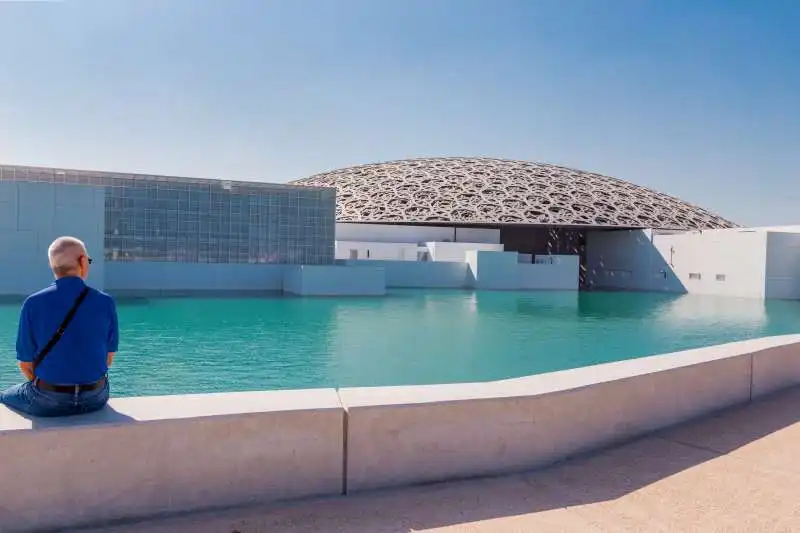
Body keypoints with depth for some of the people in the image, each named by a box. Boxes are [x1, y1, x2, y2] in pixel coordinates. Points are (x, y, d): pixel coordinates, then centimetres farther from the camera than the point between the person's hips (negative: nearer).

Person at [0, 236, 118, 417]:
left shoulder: (33, 304, -11)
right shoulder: (105, 302, -7)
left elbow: (26, 365, -5)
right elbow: (108, 359, 1)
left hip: (48, 402, -2)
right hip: (96, 397, 2)